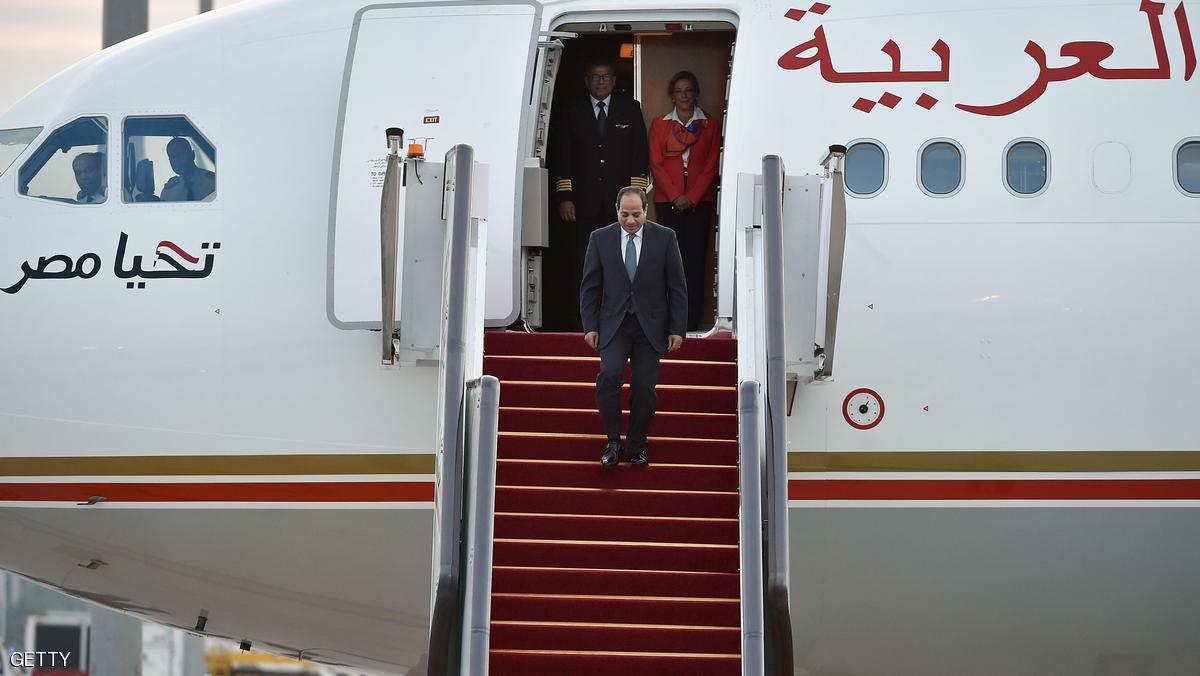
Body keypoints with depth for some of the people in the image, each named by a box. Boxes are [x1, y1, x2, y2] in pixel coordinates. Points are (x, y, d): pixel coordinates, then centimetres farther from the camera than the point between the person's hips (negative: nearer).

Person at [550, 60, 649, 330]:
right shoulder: (571, 111, 10)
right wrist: (564, 197, -2)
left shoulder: (630, 109, 11)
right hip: (583, 203, 0)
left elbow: (639, 154, 8)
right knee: (579, 265, -4)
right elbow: (562, 156, 7)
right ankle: (576, 325, -1)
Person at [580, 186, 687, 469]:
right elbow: (590, 287, 6)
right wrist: (590, 326, -2)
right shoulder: (600, 239, 2)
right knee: (609, 375, -20)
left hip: (650, 326, 0)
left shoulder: (664, 238, -1)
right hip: (614, 324, 0)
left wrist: (677, 329, -3)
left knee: (644, 386, -3)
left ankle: (637, 445, 15)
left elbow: (677, 287, 1)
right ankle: (613, 442, -8)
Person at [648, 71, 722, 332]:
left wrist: (692, 196, -8)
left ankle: (692, 320, -5)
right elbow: (656, 165, 5)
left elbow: (712, 165, 3)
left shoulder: (710, 125, 9)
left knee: (696, 259, -5)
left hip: (699, 200, 0)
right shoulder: (660, 124, 11)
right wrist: (675, 196, -8)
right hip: (668, 200, 0)